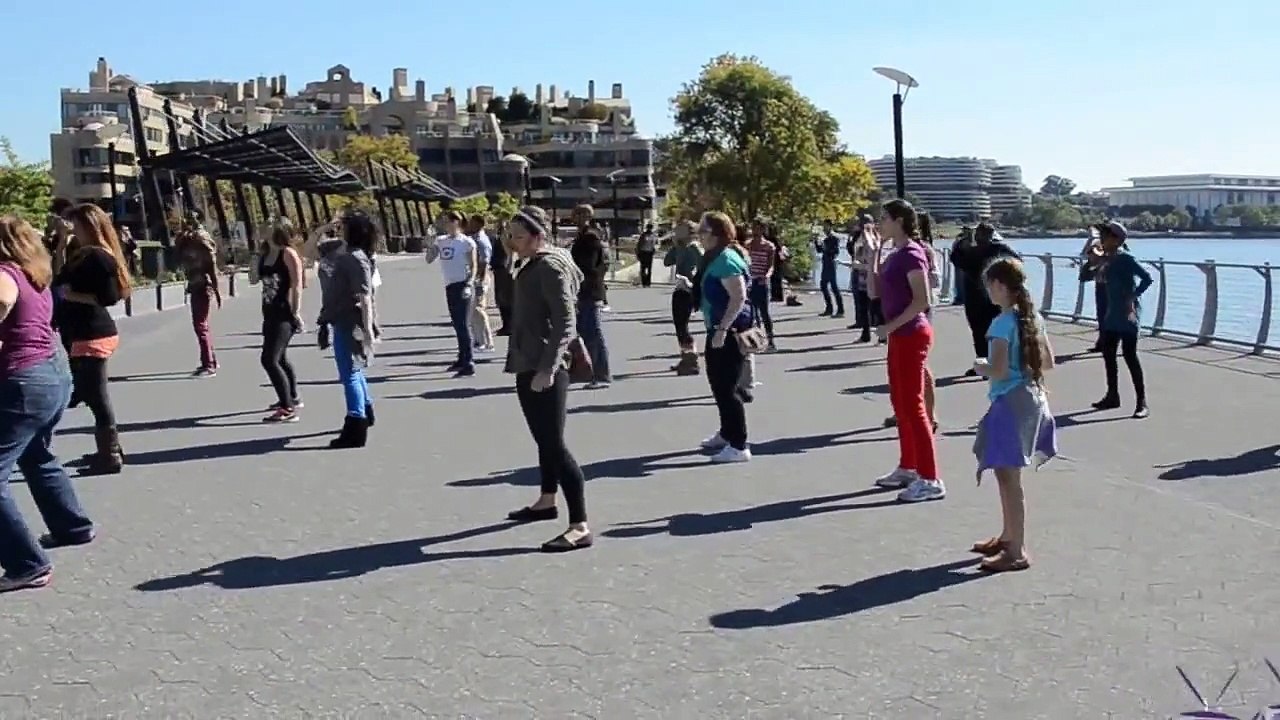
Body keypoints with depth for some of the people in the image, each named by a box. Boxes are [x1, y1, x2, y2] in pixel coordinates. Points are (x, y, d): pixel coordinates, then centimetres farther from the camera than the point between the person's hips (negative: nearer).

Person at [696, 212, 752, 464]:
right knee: (718, 384, 21)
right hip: (718, 329, 11)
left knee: (727, 388, -8)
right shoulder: (714, 257, 12)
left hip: (730, 331, -11)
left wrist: (722, 329, -28)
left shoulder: (726, 259, -19)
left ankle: (739, 446, -3)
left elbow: (739, 297, -26)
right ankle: (726, 434, 37)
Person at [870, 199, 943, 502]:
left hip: (911, 335, -10)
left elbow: (922, 300, -23)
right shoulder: (894, 256, 12)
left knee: (912, 405, -8)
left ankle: (930, 479, -6)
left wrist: (890, 326, -20)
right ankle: (908, 467, 27)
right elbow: (875, 293, 14)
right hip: (899, 337, 10)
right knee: (900, 404, 16)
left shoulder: (911, 254, -16)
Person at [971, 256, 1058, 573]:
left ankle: (1017, 552, 3)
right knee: (1007, 474, 21)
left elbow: (998, 371, -23)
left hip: (1010, 403, -9)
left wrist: (980, 366, -4)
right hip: (1031, 399, 9)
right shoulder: (1033, 317, 8)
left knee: (1008, 477, -2)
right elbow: (1048, 362, 13)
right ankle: (1008, 536, 33)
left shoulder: (1002, 323, -18)